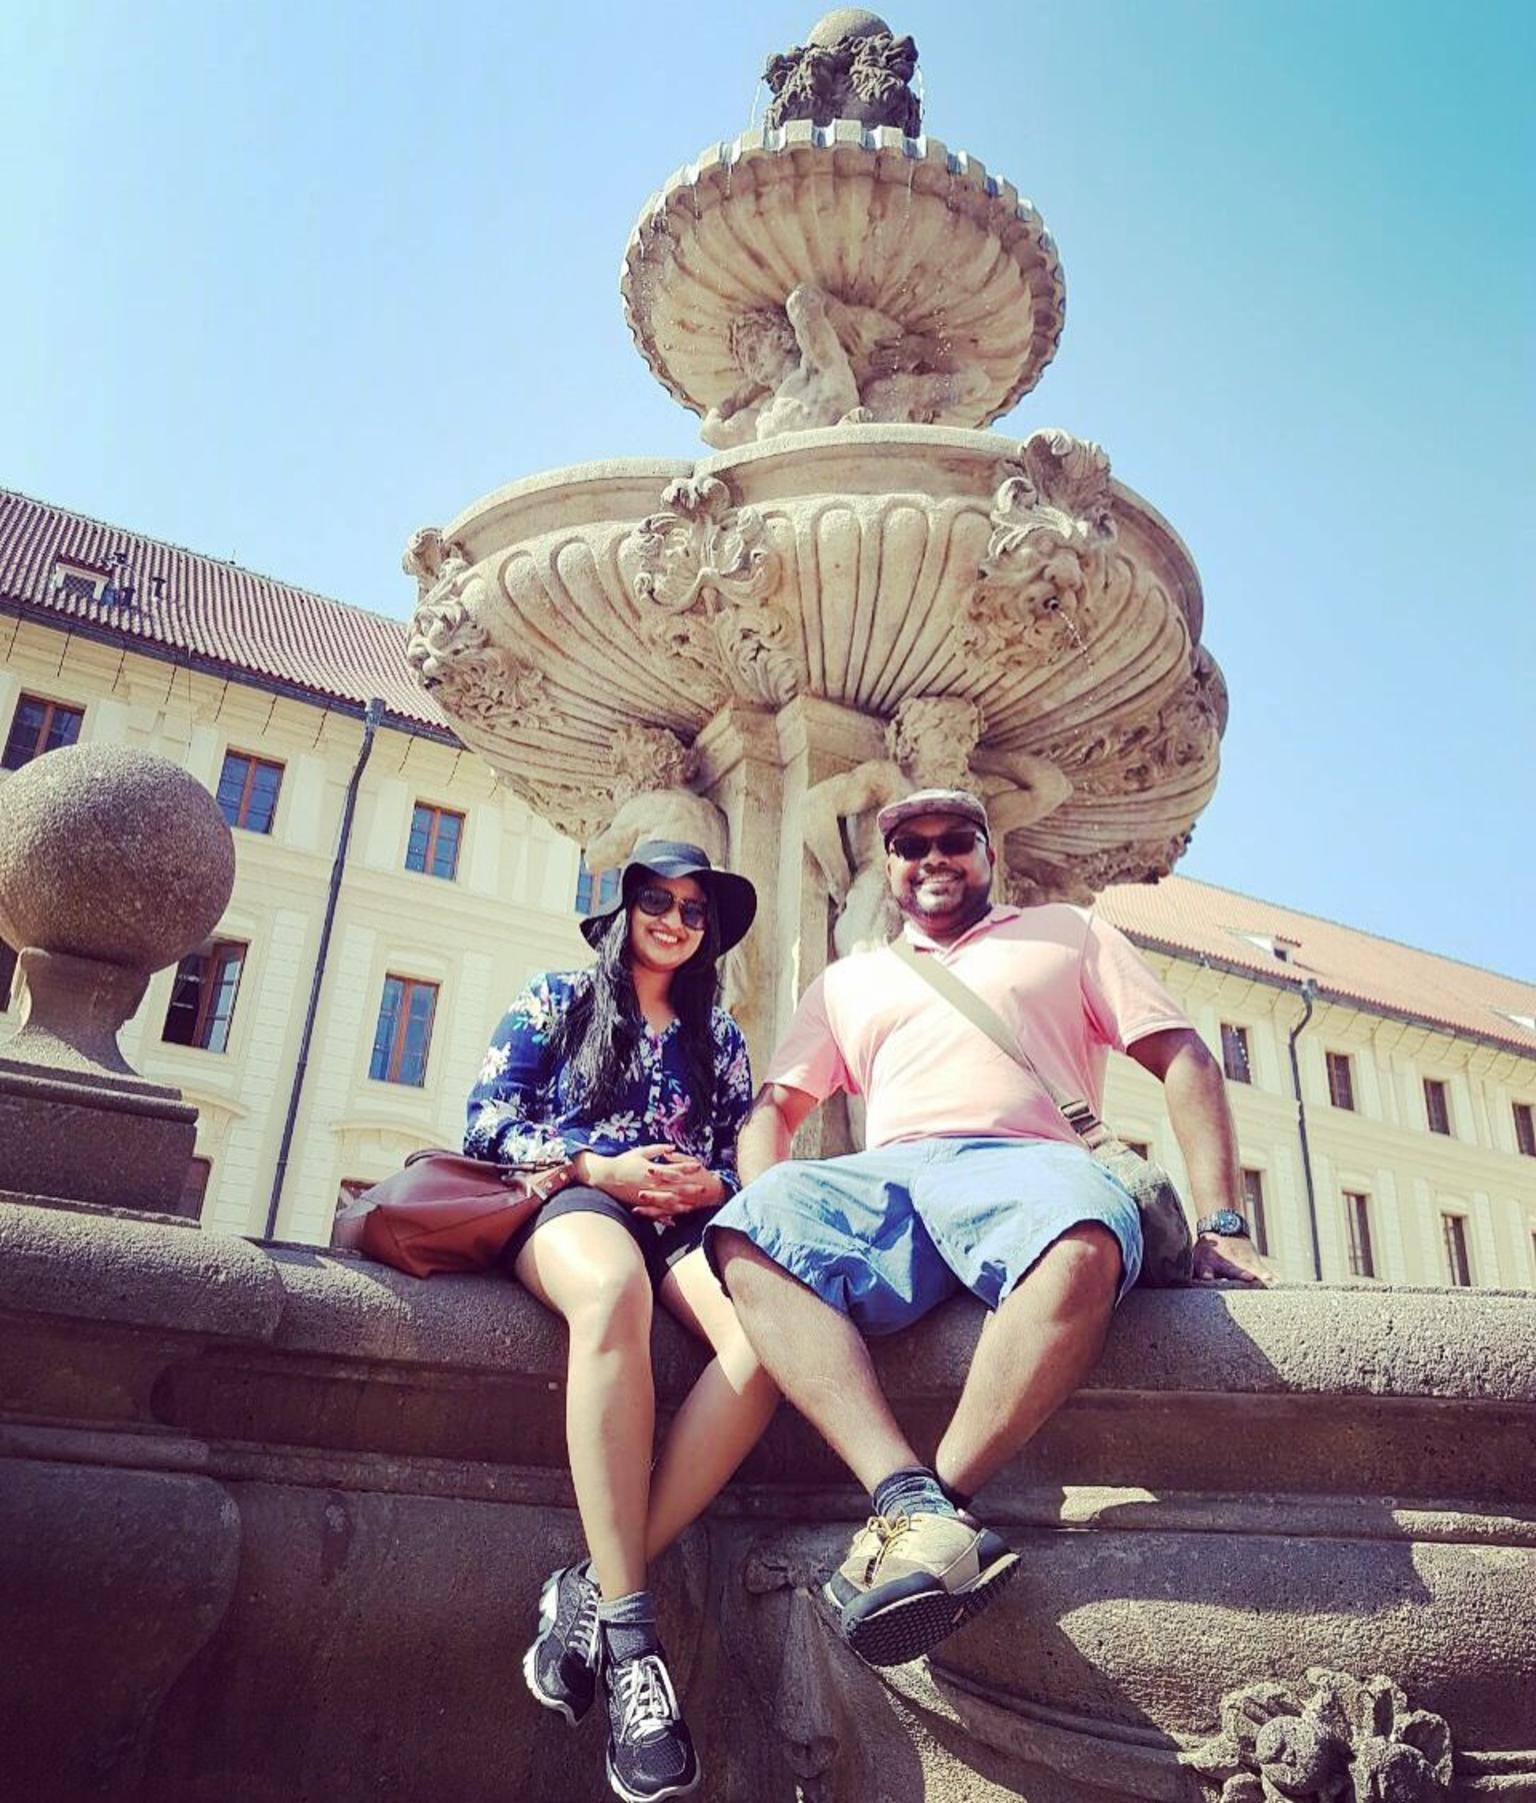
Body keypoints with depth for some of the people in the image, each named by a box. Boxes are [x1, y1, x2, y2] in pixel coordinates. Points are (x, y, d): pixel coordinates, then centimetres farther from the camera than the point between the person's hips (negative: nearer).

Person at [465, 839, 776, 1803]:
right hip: (570, 1199, -3)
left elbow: (749, 1161, 19)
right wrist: (600, 1167, -9)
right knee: (614, 1289, -43)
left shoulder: (718, 1034, 24)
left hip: (687, 1216, 3)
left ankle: (597, 1589, -32)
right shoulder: (558, 999, 17)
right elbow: (490, 1121, 5)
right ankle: (629, 1627, -41)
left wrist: (711, 1184, -5)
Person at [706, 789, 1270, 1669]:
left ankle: (916, 1518, -33)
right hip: (884, 1177, 3)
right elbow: (774, 1107, 23)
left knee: (1083, 1242, -40)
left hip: (1024, 1160, -2)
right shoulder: (847, 982, 32)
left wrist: (1222, 1224, 0)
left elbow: (1185, 1062, 15)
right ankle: (914, 1502, -40)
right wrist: (771, 1217, -1)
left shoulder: (1069, 932, 25)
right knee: (746, 1234, -31)